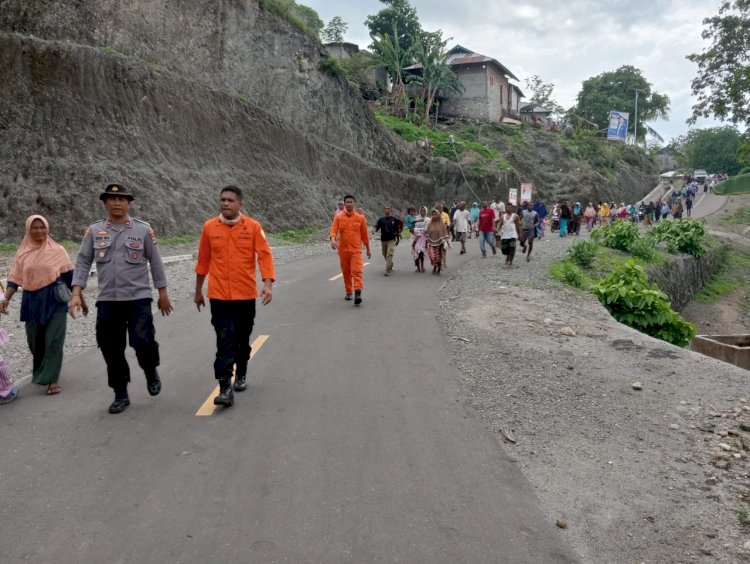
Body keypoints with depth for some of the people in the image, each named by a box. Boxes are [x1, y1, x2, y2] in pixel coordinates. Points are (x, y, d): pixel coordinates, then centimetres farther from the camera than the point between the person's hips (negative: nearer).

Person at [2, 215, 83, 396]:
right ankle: (43, 372, 34)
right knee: (34, 341, 11)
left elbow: (70, 277, 3)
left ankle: (53, 380, 3)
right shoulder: (22, 253, 6)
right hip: (32, 302, 3)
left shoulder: (57, 250, 0)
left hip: (55, 300, -3)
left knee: (53, 340, -5)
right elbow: (15, 278, 3)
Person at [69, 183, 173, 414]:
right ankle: (121, 395, 21)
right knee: (111, 349, 6)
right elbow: (83, 263, 4)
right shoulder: (94, 231, 5)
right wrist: (77, 294, -6)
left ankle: (151, 372, 19)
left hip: (138, 298, -2)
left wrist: (163, 294, 3)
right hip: (106, 300, 3)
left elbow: (156, 263, 3)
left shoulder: (143, 230, -1)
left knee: (142, 341, -14)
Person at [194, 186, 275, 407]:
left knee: (243, 340, 16)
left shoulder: (253, 227, -4)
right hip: (219, 296, 0)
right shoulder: (209, 227, 0)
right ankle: (225, 389, -7)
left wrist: (268, 284, -21)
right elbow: (203, 261, 8)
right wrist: (198, 291, 13)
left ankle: (241, 374, 38)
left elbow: (265, 255, -8)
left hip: (246, 295, 1)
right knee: (225, 342, -8)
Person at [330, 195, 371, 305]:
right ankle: (348, 292, 25)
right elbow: (333, 230, -8)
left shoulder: (360, 218, 3)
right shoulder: (338, 217, 4)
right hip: (343, 250, 2)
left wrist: (368, 249, 15)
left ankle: (358, 293, -22)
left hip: (356, 249, -2)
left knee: (356, 271, -15)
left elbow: (364, 234, 9)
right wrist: (333, 239, -30)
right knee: (346, 272, 11)